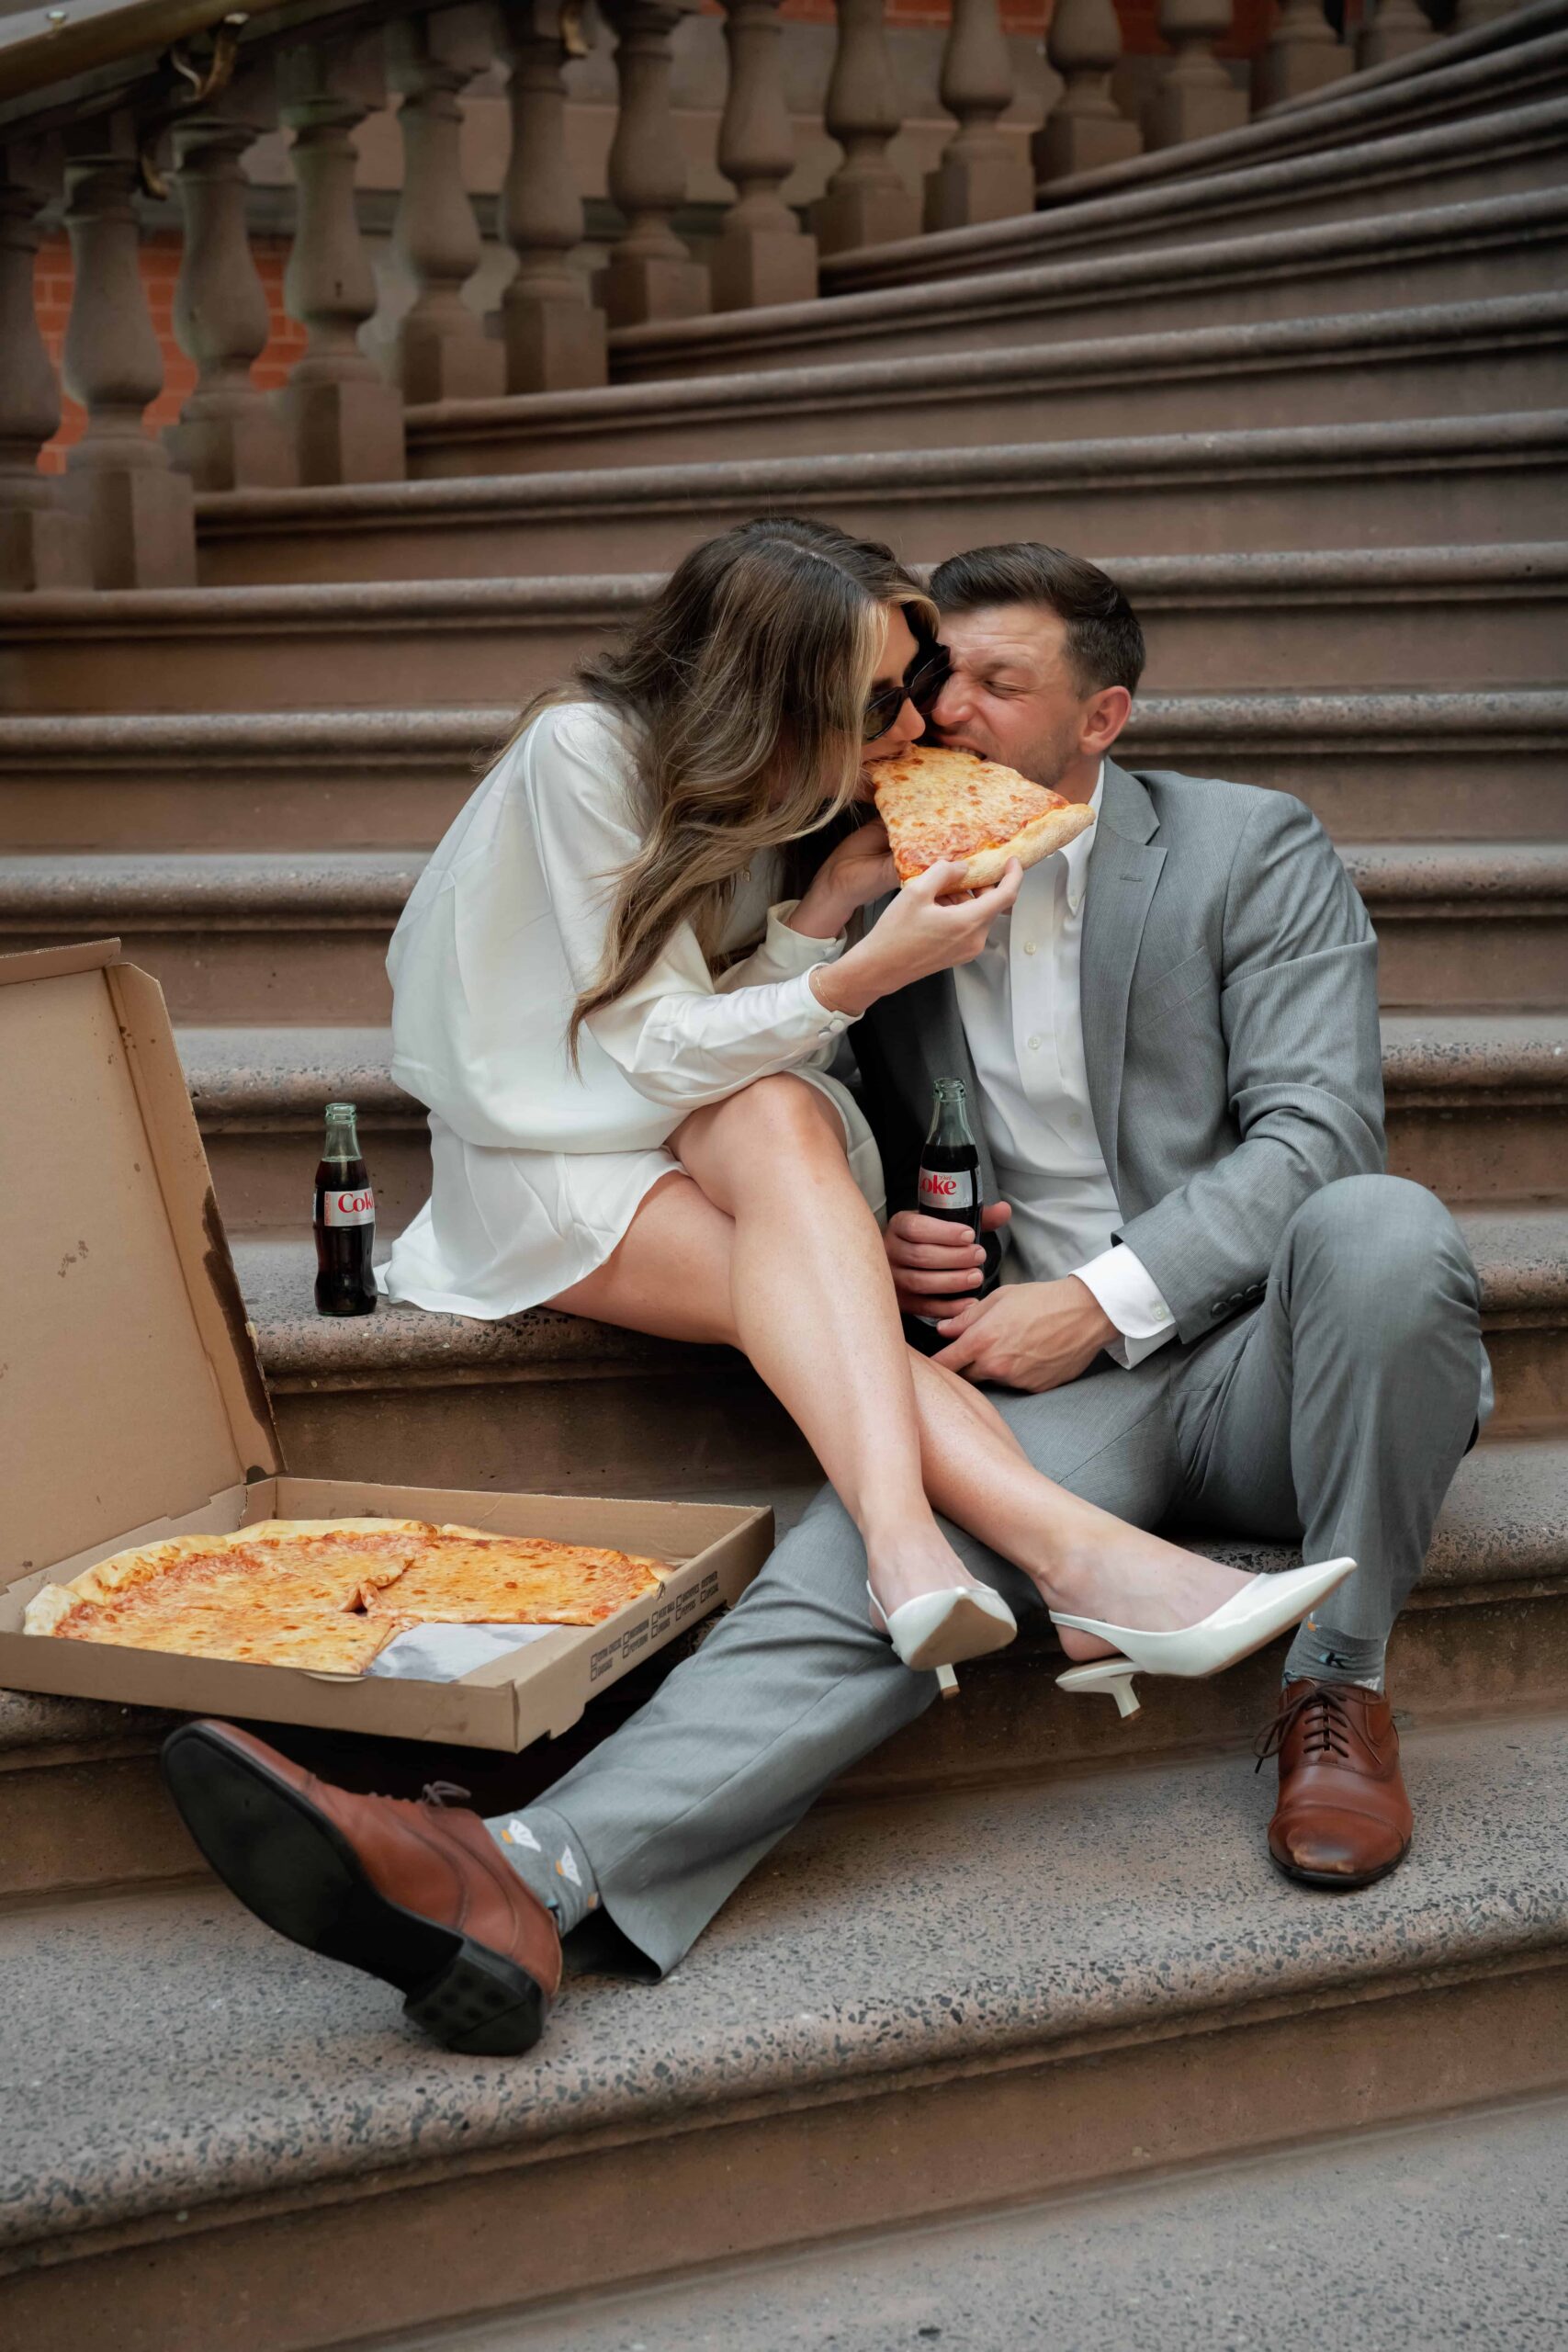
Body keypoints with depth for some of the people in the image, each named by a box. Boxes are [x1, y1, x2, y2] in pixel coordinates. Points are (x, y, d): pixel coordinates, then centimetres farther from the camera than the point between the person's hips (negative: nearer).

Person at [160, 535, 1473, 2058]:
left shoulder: (1251, 851, 5)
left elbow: (1313, 1132, -6)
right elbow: (840, 1149, 23)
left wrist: (1104, 1298, -18)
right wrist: (870, 1238, -2)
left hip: (1266, 1353, -1)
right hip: (1056, 1400, 2)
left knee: (1379, 1224, -36)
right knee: (856, 1565, -29)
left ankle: (1338, 1694, -18)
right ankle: (533, 1877, -49)